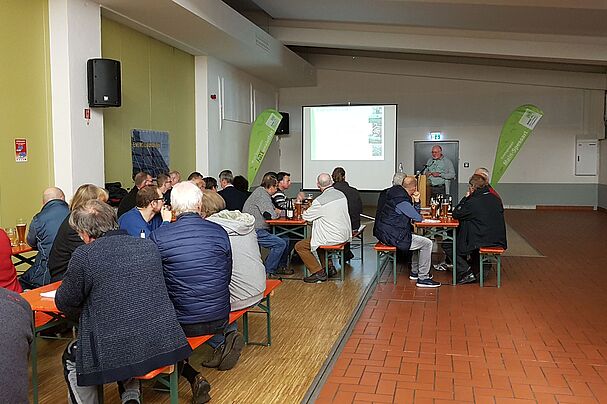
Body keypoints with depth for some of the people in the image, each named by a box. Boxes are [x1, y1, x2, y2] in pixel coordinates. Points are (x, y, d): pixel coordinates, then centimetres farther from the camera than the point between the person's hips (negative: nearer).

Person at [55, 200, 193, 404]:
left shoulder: (84, 255, -11)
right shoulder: (149, 246, 4)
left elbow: (64, 303, 2)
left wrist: (84, 317, 23)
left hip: (114, 354, -5)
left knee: (71, 357, 26)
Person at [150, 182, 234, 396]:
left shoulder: (157, 236, -11)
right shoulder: (219, 232, -5)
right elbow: (227, 276, 7)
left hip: (180, 323, -3)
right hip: (219, 319, 4)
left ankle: (191, 375, 5)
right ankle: (223, 340, 7)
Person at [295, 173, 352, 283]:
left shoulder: (319, 201, -20)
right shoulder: (341, 194, 1)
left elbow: (306, 216, -7)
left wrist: (306, 210, 16)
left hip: (332, 238, -8)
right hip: (345, 236, 8)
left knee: (300, 246, 3)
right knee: (318, 239, 33)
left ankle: (318, 272, 1)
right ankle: (328, 267, 29)